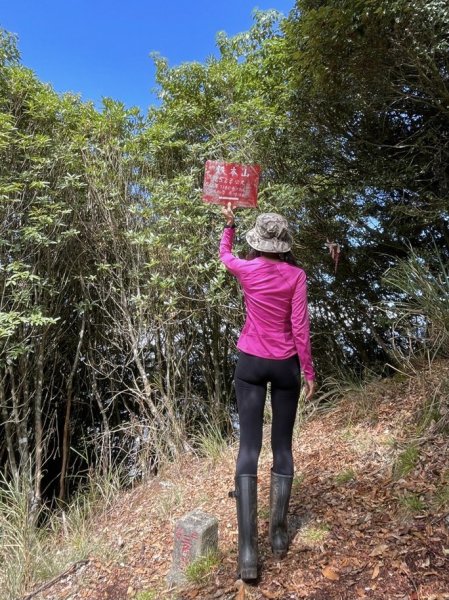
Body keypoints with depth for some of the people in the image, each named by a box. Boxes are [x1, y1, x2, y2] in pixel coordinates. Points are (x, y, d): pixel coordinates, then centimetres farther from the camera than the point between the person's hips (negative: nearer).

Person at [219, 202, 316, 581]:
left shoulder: (247, 269, -3)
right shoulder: (296, 275, -6)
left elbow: (225, 254, 21)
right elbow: (300, 327, -8)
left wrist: (229, 224, 37)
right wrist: (308, 371, 1)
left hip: (251, 363, 0)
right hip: (285, 365, 0)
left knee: (249, 447, -1)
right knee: (283, 445, 12)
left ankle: (248, 551, -2)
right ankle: (279, 534, 21)